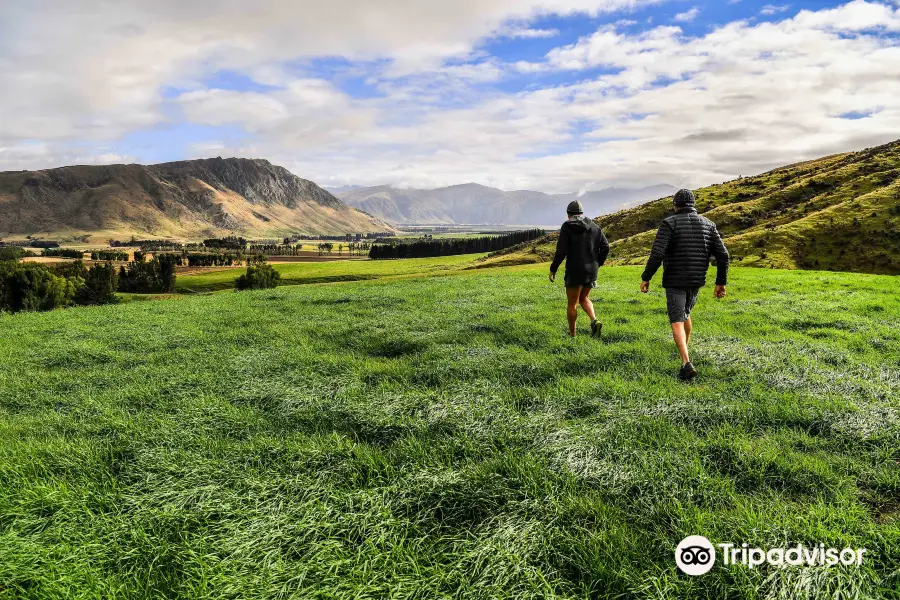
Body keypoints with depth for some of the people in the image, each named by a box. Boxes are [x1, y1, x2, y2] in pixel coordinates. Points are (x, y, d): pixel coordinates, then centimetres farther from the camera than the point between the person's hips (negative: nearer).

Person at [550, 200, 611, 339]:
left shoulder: (567, 227, -7)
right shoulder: (594, 227, 9)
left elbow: (561, 251, -14)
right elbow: (605, 247, 4)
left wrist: (553, 269, -5)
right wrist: (597, 264, 15)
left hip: (574, 271, -5)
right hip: (591, 271, 5)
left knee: (572, 303, 6)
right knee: (584, 298, 22)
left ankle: (572, 335, 12)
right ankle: (595, 321, -1)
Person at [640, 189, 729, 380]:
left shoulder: (669, 223, -10)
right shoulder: (708, 224, 4)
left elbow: (657, 253, -21)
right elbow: (722, 255, 0)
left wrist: (646, 277, -11)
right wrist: (721, 282, 7)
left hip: (675, 281, -5)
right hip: (697, 281, 5)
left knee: (677, 321, -4)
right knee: (685, 313, 28)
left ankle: (686, 363, -19)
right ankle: (685, 348, 41)